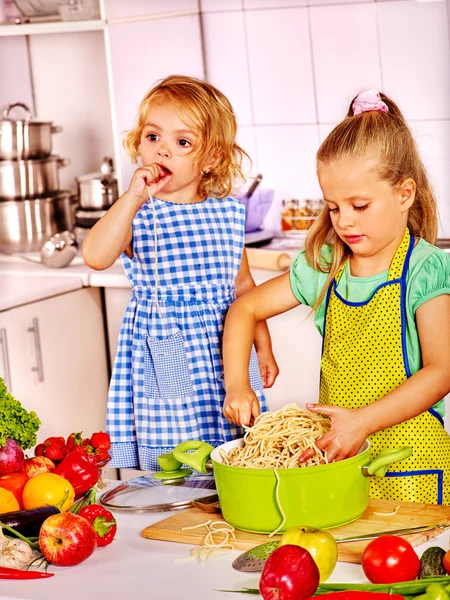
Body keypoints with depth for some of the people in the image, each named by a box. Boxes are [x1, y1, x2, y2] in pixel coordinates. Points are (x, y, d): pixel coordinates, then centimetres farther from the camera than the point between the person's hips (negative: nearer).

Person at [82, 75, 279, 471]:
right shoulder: (135, 214, -6)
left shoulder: (227, 213, 5)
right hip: (165, 364, -3)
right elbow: (96, 257, -27)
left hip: (224, 357, 3)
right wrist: (135, 198, -29)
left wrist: (264, 347, 19)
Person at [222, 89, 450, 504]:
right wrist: (237, 384, 0)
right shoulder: (324, 267, 7)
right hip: (334, 454, 4)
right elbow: (245, 308, 15)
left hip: (407, 458, -4)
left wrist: (363, 421, -25)